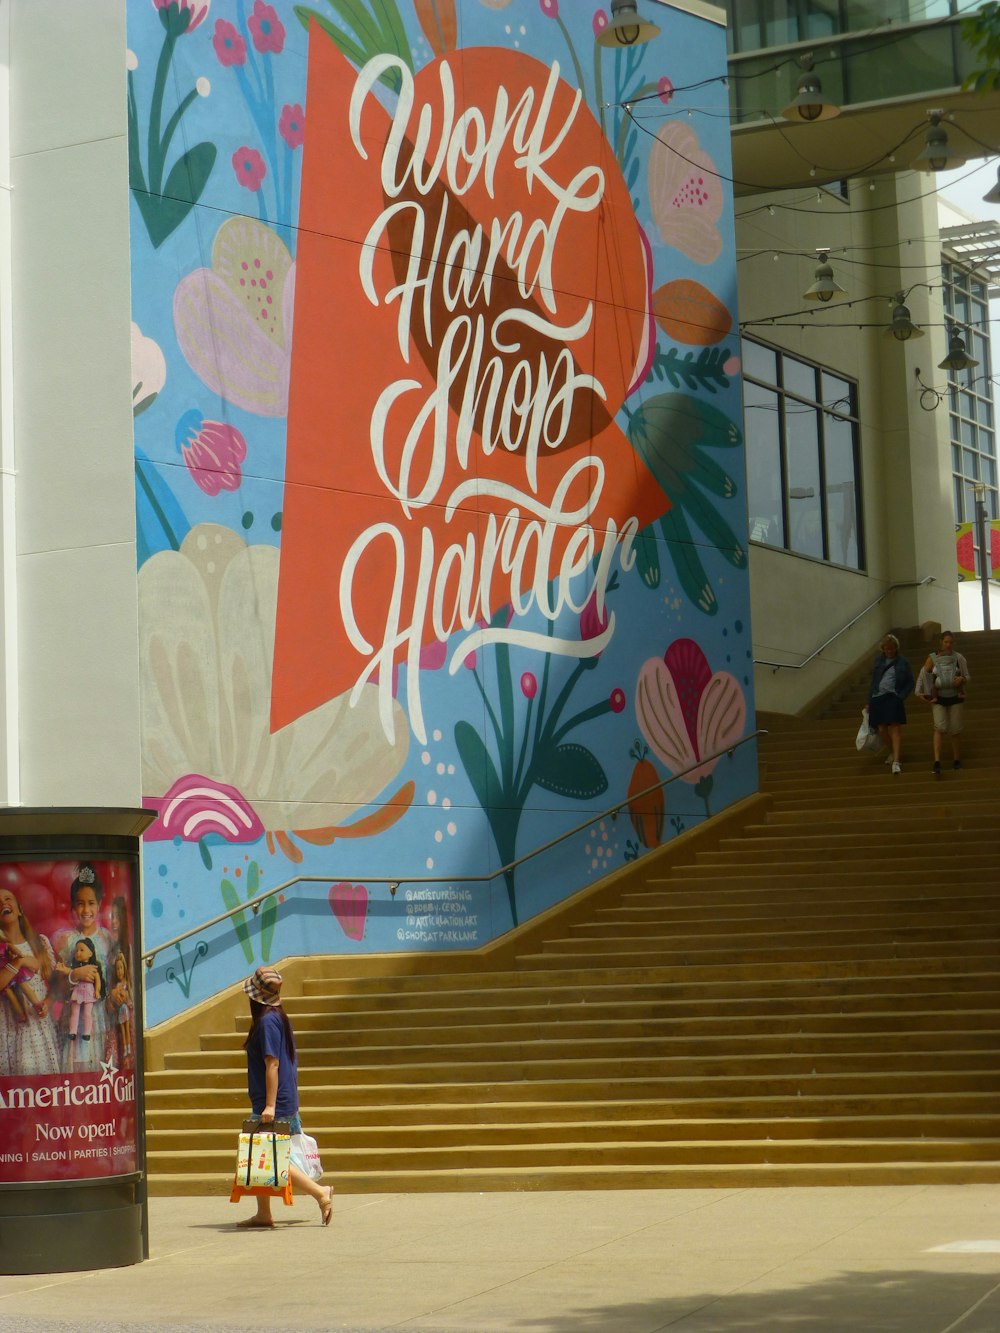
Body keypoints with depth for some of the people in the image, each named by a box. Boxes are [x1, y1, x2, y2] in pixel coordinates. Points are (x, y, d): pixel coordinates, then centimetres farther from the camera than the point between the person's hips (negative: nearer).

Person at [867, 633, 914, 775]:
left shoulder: (902, 662, 1)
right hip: (878, 698, 4)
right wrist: (869, 701, 12)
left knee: (895, 728, -11)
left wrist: (902, 696, -10)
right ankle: (892, 752, 32)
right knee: (882, 730, 6)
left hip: (894, 699, -4)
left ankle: (896, 761, -15)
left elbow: (910, 683, 4)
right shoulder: (879, 660, 11)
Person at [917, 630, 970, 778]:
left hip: (956, 698, 1)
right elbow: (923, 675, 0)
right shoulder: (932, 658, -1)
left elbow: (967, 677, 5)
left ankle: (957, 760, 21)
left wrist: (962, 679, -17)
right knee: (940, 728, -17)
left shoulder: (959, 658, 1)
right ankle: (937, 762, -24)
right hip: (938, 699, -1)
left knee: (955, 730, 4)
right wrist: (920, 692, -11)